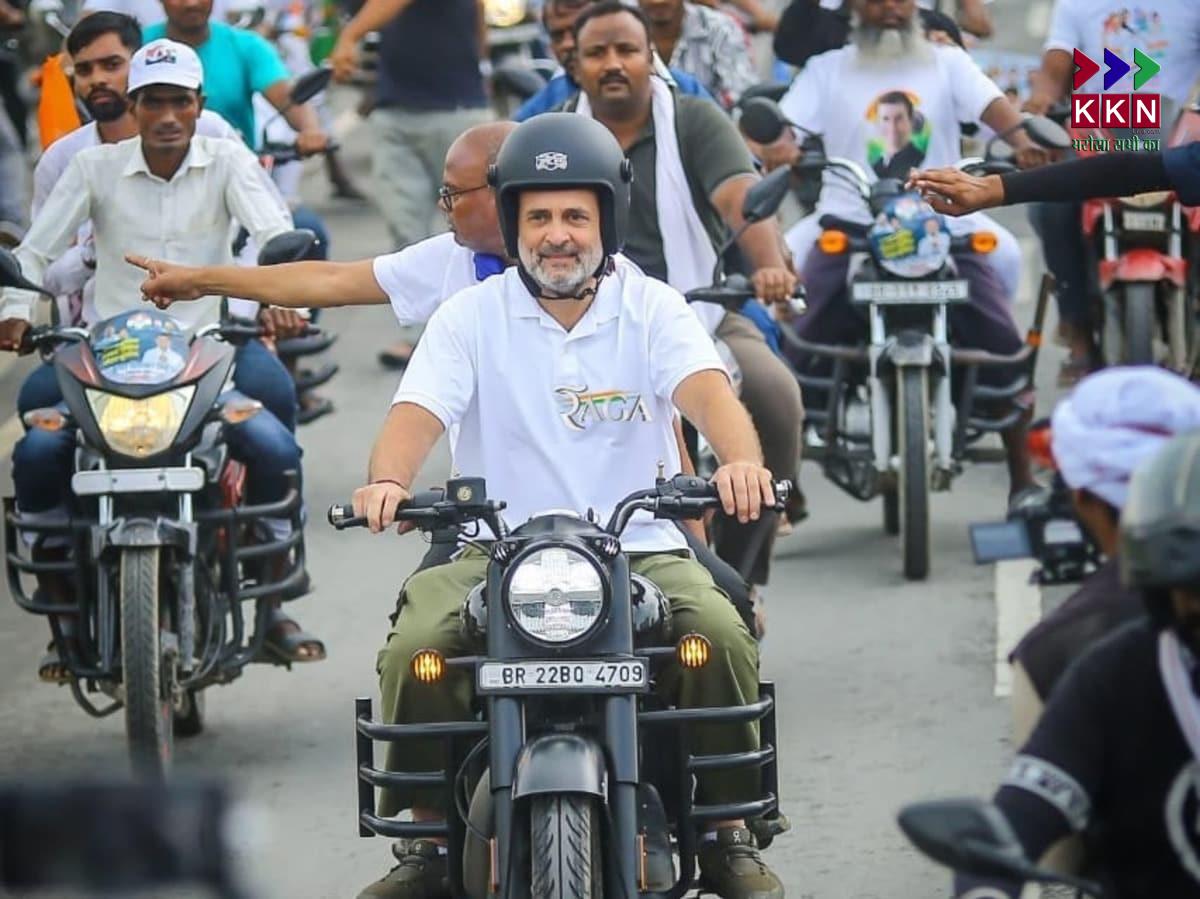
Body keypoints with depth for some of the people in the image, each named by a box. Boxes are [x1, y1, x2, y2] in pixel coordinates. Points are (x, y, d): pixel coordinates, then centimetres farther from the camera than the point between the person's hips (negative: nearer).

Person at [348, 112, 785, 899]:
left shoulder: (652, 309, 3)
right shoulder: (472, 317, 6)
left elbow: (708, 390, -15)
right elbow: (418, 412, -7)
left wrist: (741, 459, -38)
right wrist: (388, 480, -32)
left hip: (640, 547, 0)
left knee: (723, 638, -28)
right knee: (416, 648, -26)